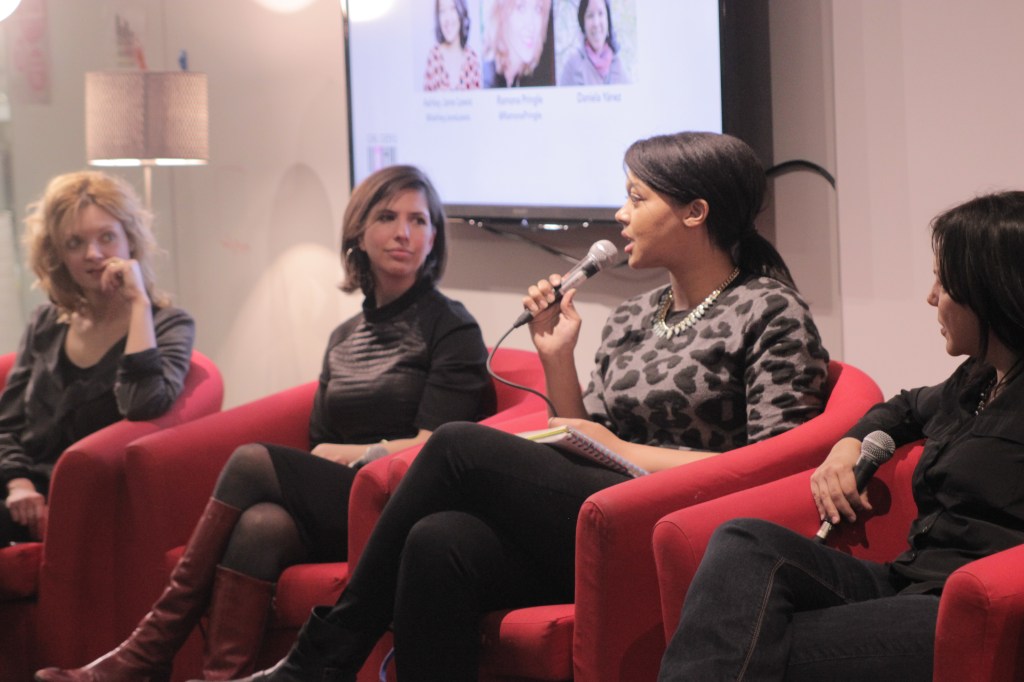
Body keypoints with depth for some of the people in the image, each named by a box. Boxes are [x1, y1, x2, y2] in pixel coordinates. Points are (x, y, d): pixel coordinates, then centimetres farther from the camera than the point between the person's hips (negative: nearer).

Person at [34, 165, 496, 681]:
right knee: (259, 526, -30)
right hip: (331, 509, 5)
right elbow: (319, 447, 17)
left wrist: (344, 455, 1)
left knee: (252, 461, -22)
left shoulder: (452, 328, 4)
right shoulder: (344, 339, 23)